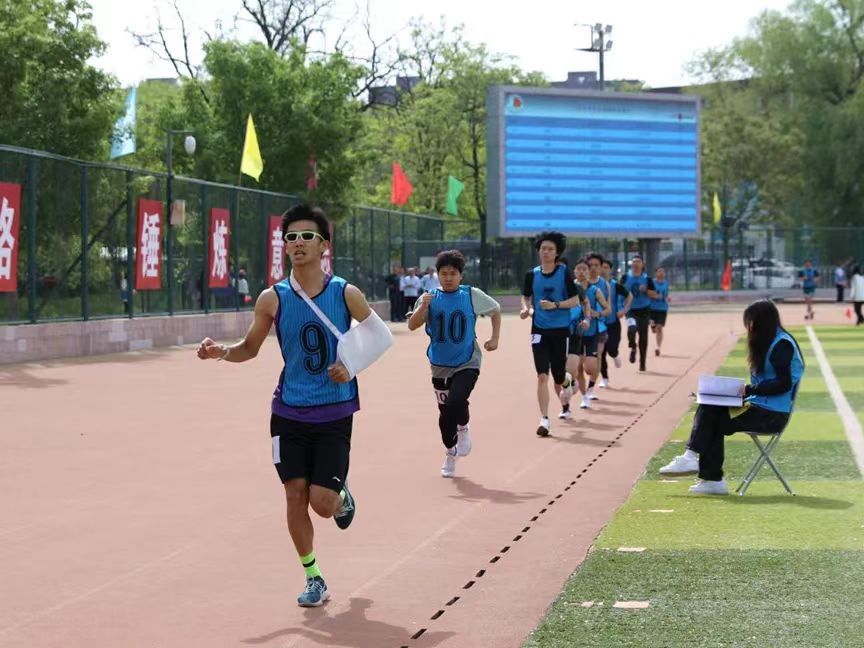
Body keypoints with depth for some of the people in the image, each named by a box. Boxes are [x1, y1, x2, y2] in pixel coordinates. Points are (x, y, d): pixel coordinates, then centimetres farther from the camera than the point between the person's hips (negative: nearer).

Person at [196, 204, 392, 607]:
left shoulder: (346, 294, -6)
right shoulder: (273, 299, -1)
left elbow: (379, 338, 6)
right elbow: (250, 348, 10)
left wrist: (352, 368, -11)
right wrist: (220, 352, -10)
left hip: (334, 414, -2)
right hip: (289, 412, 2)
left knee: (323, 503, -8)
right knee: (295, 495, -2)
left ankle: (341, 496, 31)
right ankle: (313, 579, 15)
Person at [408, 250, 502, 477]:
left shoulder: (472, 295, -5)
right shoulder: (430, 298, -4)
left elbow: (495, 310, 12)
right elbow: (412, 325, -11)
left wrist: (495, 338, 6)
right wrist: (423, 307, -27)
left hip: (467, 364, -2)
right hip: (440, 366, 3)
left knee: (456, 401, -26)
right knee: (445, 412, 11)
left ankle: (464, 427, 7)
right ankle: (450, 453, 34)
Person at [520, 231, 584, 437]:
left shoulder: (564, 272, -4)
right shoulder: (532, 275, 3)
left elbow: (575, 300, -4)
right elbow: (526, 296, 18)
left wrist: (555, 305, -19)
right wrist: (526, 308, -3)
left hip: (560, 330, -1)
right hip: (539, 330, 1)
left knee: (559, 378, 8)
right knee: (542, 376, -11)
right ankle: (544, 419, -10)